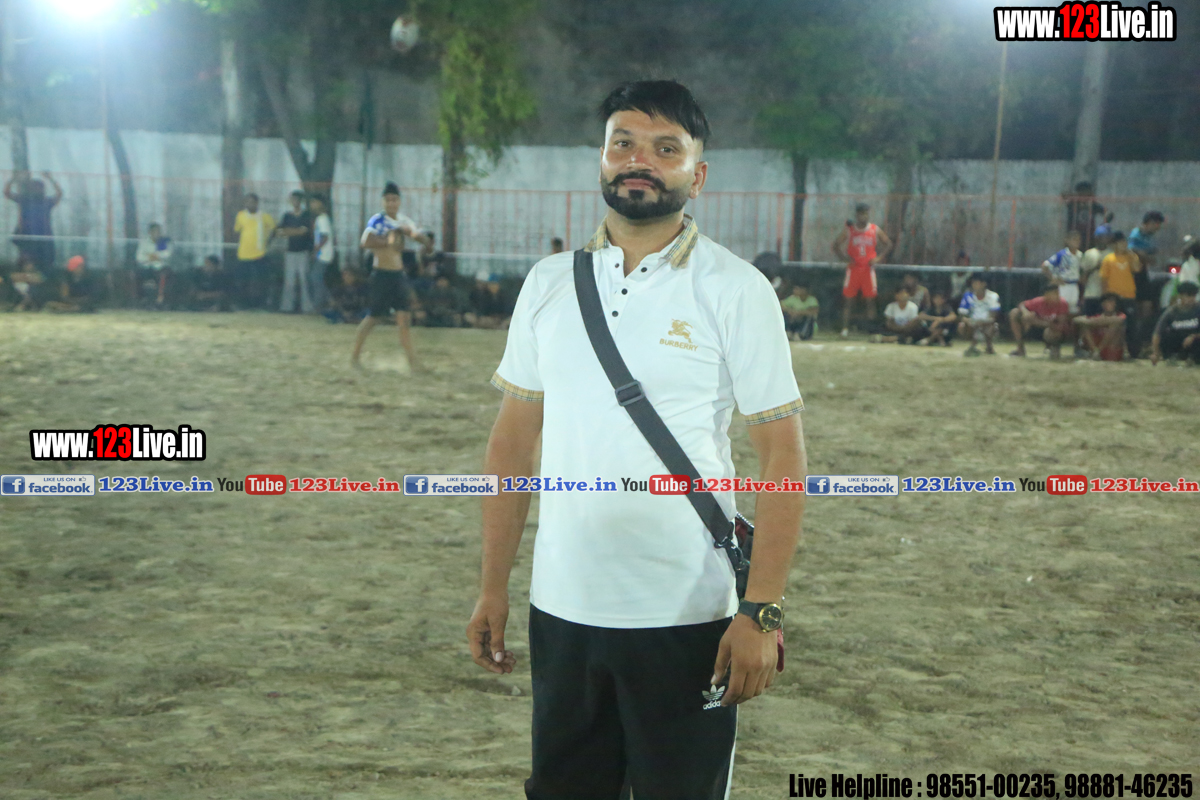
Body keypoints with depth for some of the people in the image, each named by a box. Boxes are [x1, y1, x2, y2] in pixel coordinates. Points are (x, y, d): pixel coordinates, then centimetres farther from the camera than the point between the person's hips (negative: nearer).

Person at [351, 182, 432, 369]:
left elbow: (426, 241, 11)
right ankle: (355, 355, 14)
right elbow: (365, 242, -28)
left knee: (404, 317, 1)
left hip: (399, 275, 6)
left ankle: (412, 360, 2)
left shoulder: (404, 221, 9)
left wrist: (412, 233, -7)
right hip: (382, 275, -6)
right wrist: (388, 241, -24)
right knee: (374, 316, -1)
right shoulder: (377, 220, -11)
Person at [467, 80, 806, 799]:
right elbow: (514, 440, 9)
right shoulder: (549, 283, 6)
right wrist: (494, 587, 6)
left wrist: (761, 612, -13)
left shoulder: (736, 290, -5)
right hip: (561, 608, 4)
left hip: (686, 620, -3)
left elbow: (783, 455, -7)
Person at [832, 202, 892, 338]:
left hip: (868, 269, 1)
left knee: (870, 300, 1)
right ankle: (845, 328, -2)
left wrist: (879, 257, -4)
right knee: (848, 300, -3)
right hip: (853, 269, 0)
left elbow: (888, 244, 10)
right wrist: (845, 257, -10)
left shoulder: (875, 230, 4)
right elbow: (836, 246, 4)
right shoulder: (848, 230, 3)